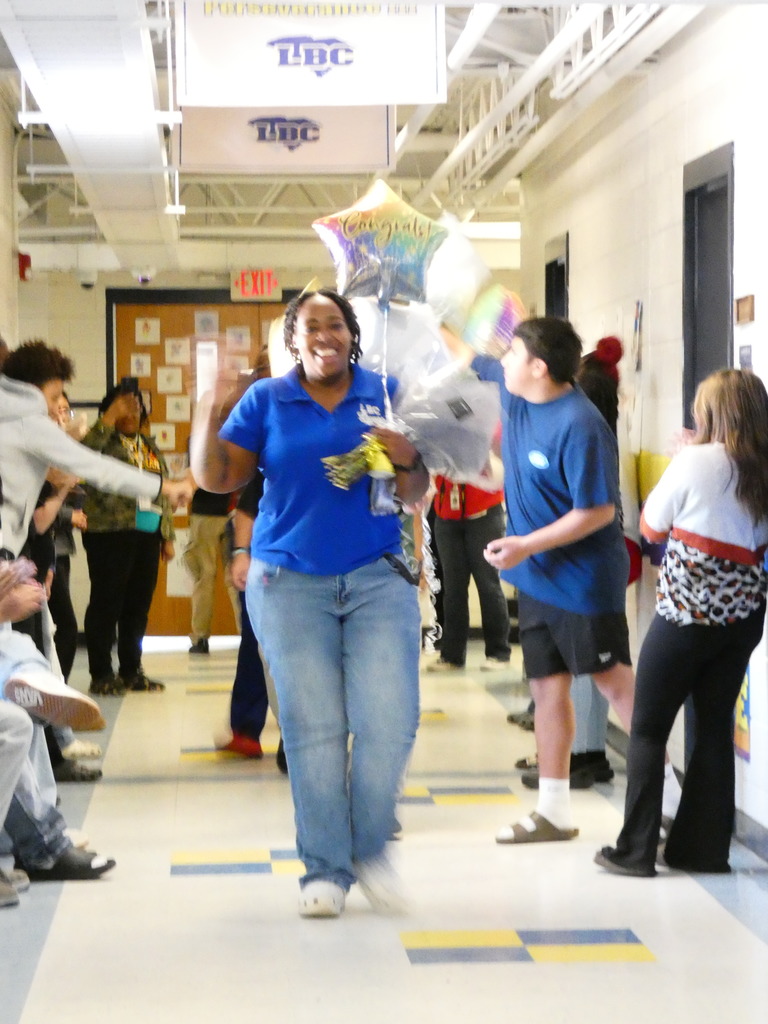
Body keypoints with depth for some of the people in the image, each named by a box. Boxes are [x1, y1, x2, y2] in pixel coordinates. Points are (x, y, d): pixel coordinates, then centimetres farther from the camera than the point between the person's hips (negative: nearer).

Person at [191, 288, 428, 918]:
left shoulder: (385, 394, 8)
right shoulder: (266, 401, 7)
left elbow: (415, 495, 9)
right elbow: (216, 477, 1)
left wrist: (406, 460, -13)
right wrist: (209, 411, -13)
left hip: (379, 579, 1)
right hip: (290, 584, -1)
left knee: (389, 722, -7)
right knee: (313, 730, 0)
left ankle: (371, 852, 14)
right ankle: (325, 870, 10)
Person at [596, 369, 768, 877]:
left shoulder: (695, 461, -12)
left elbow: (652, 526, -1)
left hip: (687, 611, -6)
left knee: (648, 729, 4)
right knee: (716, 726, 12)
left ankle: (636, 850, 5)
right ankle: (704, 846, 15)